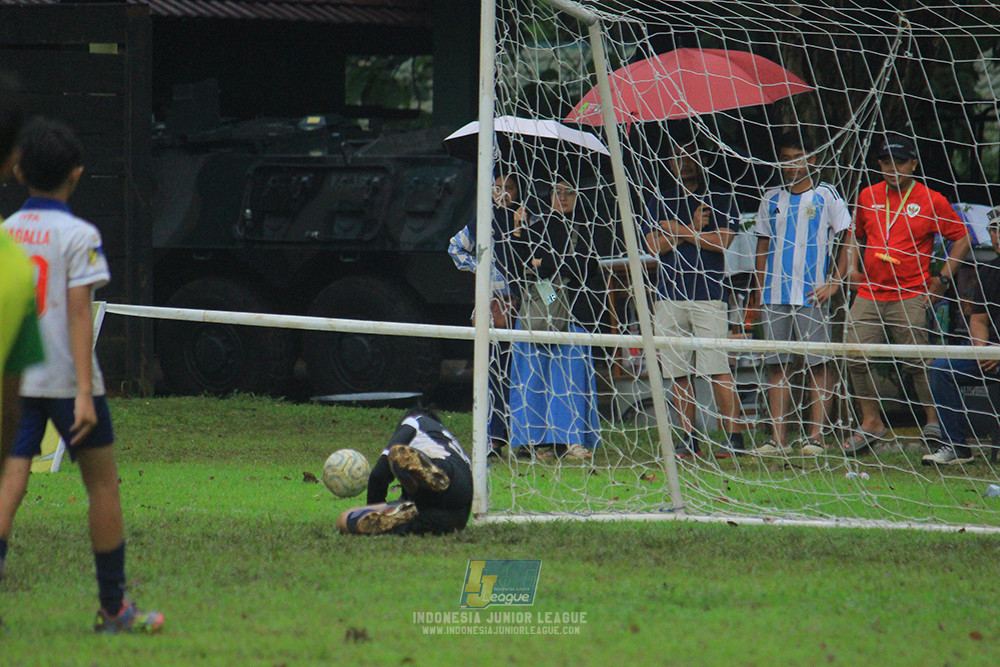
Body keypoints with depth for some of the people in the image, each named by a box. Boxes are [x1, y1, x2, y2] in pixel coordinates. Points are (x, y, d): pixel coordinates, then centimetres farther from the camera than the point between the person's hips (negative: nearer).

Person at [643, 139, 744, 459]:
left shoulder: (721, 199, 9)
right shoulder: (659, 204, 18)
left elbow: (721, 241, -4)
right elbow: (656, 246, 5)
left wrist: (679, 229, -3)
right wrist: (694, 228, -5)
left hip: (709, 292, -3)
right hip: (669, 294, 3)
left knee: (718, 369, -11)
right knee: (678, 372, 0)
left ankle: (734, 436, -10)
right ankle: (688, 439, 5)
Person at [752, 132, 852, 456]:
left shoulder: (826, 196, 1)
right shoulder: (771, 199, 13)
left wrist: (834, 283, -9)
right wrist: (761, 289, 9)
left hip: (813, 295, -4)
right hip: (775, 294, 4)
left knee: (818, 365, -5)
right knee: (777, 365, 3)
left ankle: (815, 436, -3)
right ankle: (778, 438, 4)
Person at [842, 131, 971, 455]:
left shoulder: (931, 201, -1)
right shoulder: (868, 196, 11)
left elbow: (961, 237, 6)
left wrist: (944, 277, 0)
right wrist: (856, 268, 16)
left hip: (910, 297, -4)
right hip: (869, 293, 4)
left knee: (916, 362, -7)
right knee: (857, 359, -1)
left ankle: (934, 419, 8)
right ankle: (871, 421, 12)